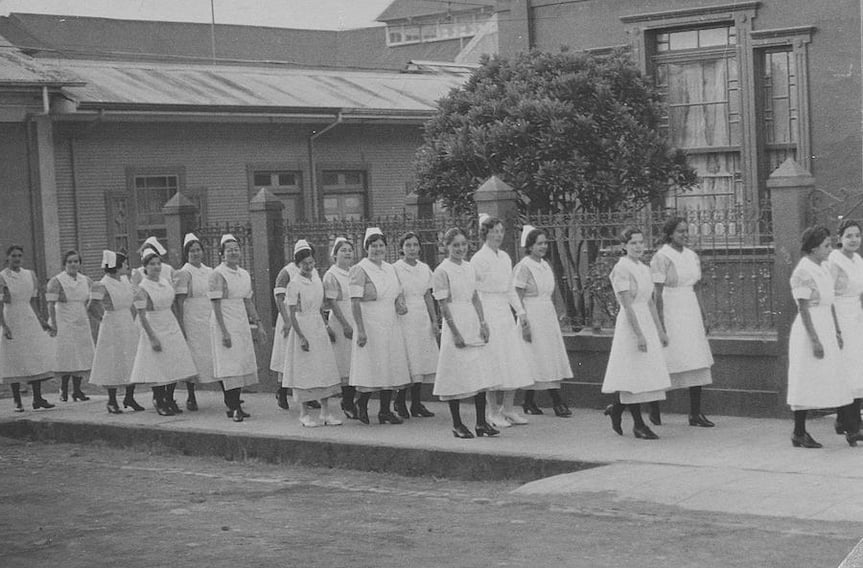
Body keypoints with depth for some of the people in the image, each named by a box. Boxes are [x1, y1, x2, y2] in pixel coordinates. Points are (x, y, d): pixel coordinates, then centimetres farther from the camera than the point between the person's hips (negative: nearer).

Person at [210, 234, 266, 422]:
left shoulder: (244, 274, 12)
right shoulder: (218, 274, -10)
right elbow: (216, 305, -13)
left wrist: (258, 324, 13)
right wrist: (224, 331, -19)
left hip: (242, 324, 7)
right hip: (224, 324, -7)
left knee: (242, 365, 6)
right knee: (229, 367, -7)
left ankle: (234, 405, 14)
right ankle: (234, 408, -5)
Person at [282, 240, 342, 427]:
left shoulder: (316, 276, 5)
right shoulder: (294, 285, -12)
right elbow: (292, 315, -13)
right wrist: (301, 337, -18)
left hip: (319, 327, 6)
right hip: (303, 328, -6)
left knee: (325, 369, 6)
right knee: (304, 371, -2)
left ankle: (325, 413, 11)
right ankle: (304, 413, 7)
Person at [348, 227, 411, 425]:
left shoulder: (389, 268, 12)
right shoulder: (360, 270, -8)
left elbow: (397, 294, 25)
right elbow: (355, 302, -13)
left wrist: (401, 303, 1)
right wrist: (360, 330, -20)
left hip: (390, 326, 7)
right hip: (370, 326, -7)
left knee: (391, 368, 6)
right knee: (371, 369, -4)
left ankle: (385, 411, 13)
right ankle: (361, 404, 16)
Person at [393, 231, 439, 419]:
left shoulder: (424, 268, 11)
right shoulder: (395, 269, -5)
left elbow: (428, 296, 14)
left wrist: (434, 321, 11)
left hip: (422, 318, 5)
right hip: (403, 319, -5)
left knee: (422, 361, 4)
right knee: (406, 361, -6)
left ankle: (416, 403, 10)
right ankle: (400, 402, 5)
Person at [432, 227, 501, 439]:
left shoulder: (469, 267, 12)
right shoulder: (442, 271, -8)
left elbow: (475, 298, 15)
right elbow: (443, 305, -11)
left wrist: (483, 324, 4)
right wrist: (456, 333, -15)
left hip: (473, 323, 7)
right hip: (455, 324, -6)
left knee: (481, 373, 5)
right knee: (457, 377, -2)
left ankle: (481, 423, 11)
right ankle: (457, 425, 7)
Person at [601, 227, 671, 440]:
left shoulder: (644, 269, 13)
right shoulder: (622, 269, -11)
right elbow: (627, 304, -16)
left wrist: (660, 331, 16)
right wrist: (639, 334, -20)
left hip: (647, 321, 8)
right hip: (630, 324, -8)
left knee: (645, 374, 9)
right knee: (635, 375, -3)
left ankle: (616, 409, 25)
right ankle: (638, 424, 4)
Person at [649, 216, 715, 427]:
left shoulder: (692, 256, 12)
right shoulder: (661, 257, -9)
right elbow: (657, 293, -11)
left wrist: (703, 318, 15)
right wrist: (660, 324, -16)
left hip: (690, 311, 7)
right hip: (670, 312, -6)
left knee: (696, 363, 2)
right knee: (664, 364, -1)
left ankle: (695, 413, 6)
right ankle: (654, 410, 15)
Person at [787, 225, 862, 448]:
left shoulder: (824, 268, 12)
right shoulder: (802, 272, -15)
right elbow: (803, 309, -18)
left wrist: (837, 331, 17)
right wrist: (815, 340, -20)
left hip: (827, 331, 9)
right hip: (809, 331, -9)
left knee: (838, 381, 6)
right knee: (806, 382, -2)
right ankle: (799, 434, 7)